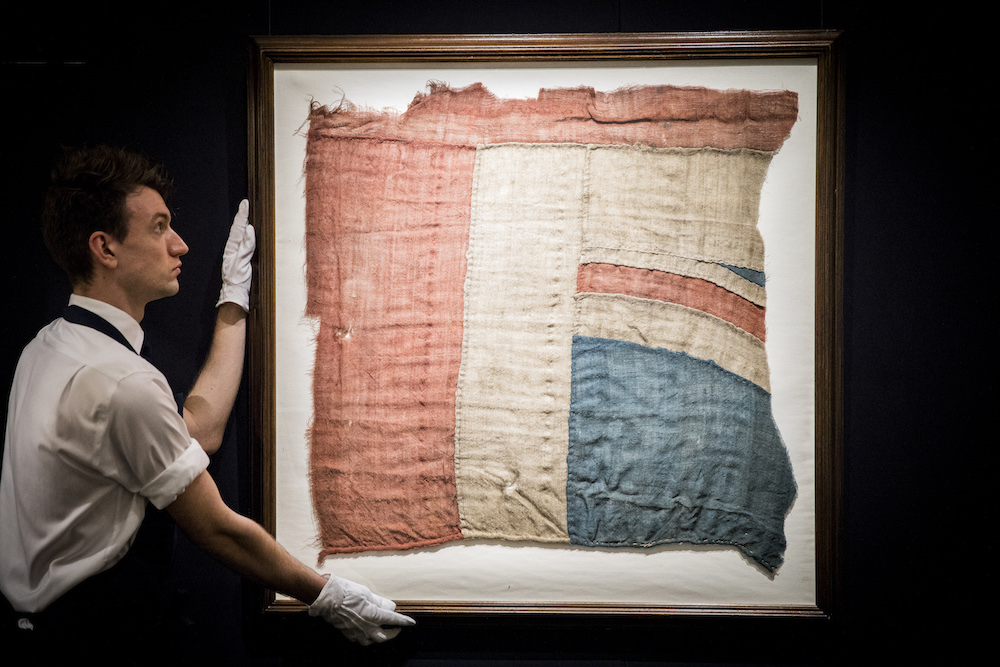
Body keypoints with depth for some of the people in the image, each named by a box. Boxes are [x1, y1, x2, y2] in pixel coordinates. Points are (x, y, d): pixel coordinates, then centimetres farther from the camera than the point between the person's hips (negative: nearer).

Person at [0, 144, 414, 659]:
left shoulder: (50, 345, 5)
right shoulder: (122, 384, -24)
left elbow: (201, 428, 7)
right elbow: (218, 528, -16)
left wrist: (234, 299, 12)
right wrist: (330, 597, -6)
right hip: (96, 634, -9)